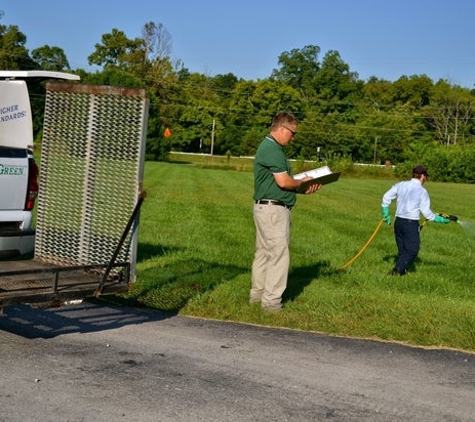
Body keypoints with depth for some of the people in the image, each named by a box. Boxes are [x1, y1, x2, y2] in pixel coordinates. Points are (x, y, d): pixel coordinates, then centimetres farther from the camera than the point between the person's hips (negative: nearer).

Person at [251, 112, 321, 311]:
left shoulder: (270, 147, 17)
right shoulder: (272, 149, -17)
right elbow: (283, 181, -21)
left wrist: (303, 188, 8)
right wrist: (302, 182, -3)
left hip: (267, 208, 11)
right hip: (273, 209, -11)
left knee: (264, 253, 15)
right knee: (279, 254, -6)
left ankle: (258, 294, 23)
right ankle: (271, 300, -1)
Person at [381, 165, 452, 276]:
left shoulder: (401, 185, 6)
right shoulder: (422, 191, -8)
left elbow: (386, 198, 5)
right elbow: (427, 213, -6)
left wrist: (386, 215, 15)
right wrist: (442, 220, 8)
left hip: (398, 221, 6)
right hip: (411, 224, -6)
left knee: (402, 250, 15)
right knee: (412, 250, 0)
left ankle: (401, 271, 14)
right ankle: (397, 270, -13)